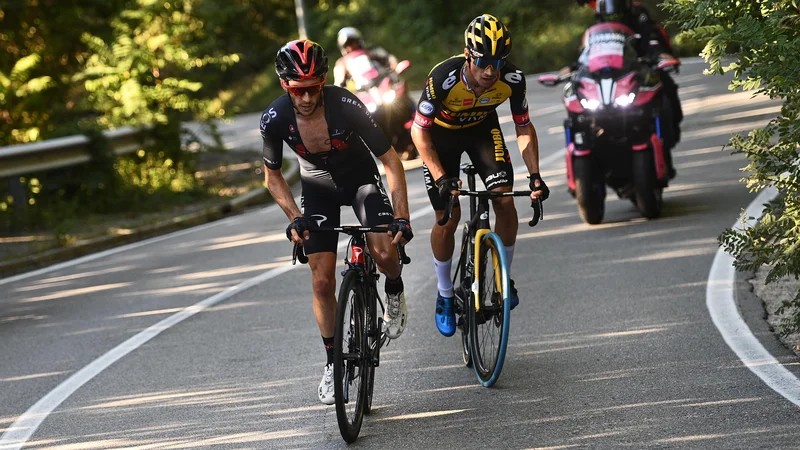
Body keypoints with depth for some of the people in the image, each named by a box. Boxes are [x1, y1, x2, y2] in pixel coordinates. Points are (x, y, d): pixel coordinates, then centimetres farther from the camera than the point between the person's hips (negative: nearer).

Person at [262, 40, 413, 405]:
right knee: (322, 281, -6)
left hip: (360, 179, -2)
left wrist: (402, 217, -30)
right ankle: (332, 362, 12)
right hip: (318, 188, 2)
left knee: (384, 253, -27)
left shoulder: (345, 106, -31)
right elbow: (273, 175, -6)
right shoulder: (275, 119, -24)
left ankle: (394, 293, 8)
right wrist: (295, 218, -19)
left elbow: (391, 161, -24)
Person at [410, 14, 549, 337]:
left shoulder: (512, 80, -28)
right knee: (447, 217, -7)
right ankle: (445, 295, 13)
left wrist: (534, 175, -24)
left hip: (482, 128, 2)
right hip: (441, 133, -2)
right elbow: (419, 131, -27)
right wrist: (440, 178, -35)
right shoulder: (444, 78, -37)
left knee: (505, 202, -16)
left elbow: (524, 129, -13)